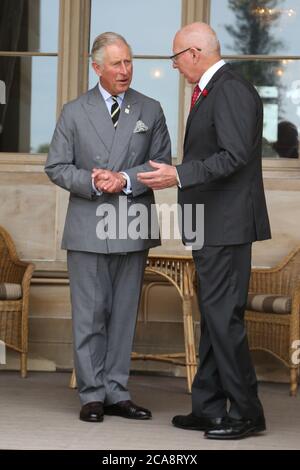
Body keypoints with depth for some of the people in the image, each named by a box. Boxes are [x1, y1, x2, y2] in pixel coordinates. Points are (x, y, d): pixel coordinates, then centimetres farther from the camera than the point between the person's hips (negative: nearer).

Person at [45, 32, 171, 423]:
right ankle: (92, 394, 6)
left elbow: (161, 163, 3)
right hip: (88, 227, -1)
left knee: (124, 313, 6)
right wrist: (93, 183, -13)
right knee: (90, 315, 0)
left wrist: (126, 180, -13)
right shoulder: (74, 112, 5)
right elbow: (56, 167, 3)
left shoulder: (150, 111, 8)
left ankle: (117, 393, 13)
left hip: (133, 228, 2)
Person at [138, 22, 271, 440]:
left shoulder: (231, 91, -14)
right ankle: (208, 409, 17)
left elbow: (235, 155, -23)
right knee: (212, 317, 12)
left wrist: (179, 175, -26)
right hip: (211, 228, 11)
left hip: (227, 226, -11)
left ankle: (246, 413, -2)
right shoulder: (210, 92, 18)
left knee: (223, 317, -9)